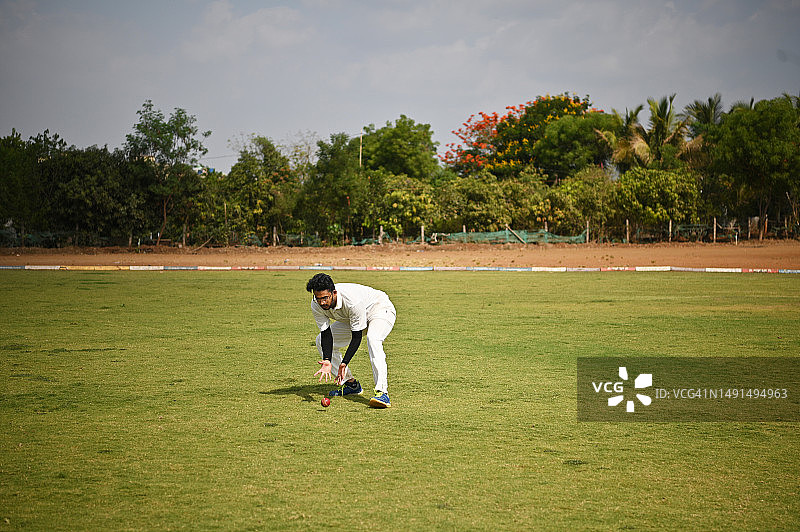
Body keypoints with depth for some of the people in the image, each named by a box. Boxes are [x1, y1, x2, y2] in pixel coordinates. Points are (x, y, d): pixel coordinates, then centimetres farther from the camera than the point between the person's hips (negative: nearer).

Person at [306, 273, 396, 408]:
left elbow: (357, 337, -33)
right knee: (321, 341, 1)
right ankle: (351, 383, 11)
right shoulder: (316, 306, -21)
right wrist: (327, 361, -35)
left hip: (381, 310, -8)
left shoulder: (353, 301, -39)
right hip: (350, 319, 8)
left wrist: (344, 364, -39)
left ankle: (382, 392, -44)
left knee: (373, 339, -38)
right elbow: (326, 335, -19)